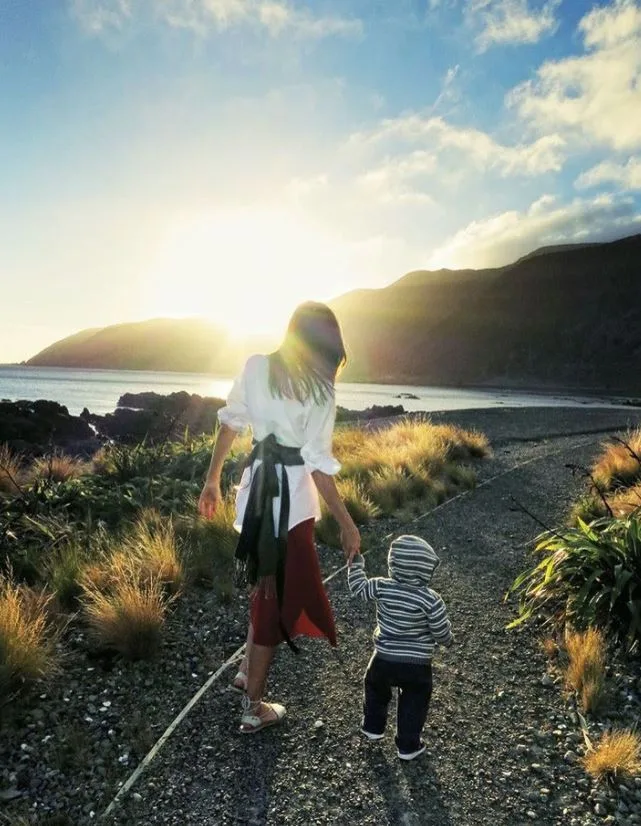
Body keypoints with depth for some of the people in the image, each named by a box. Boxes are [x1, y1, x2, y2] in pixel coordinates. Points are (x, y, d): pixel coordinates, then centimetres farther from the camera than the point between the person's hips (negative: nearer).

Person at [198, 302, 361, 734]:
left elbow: (229, 423, 5)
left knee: (266, 582, 26)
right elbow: (319, 463, -17)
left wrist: (213, 479, 15)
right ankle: (255, 707, 22)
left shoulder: (256, 367, 0)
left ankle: (248, 669, 41)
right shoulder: (319, 390, -14)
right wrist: (347, 524, -10)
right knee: (277, 595, 8)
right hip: (291, 493, -5)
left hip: (257, 484, 6)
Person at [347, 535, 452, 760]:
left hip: (384, 659, 2)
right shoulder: (430, 600, -21)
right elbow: (441, 632, -12)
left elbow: (358, 587, 0)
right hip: (417, 664, -2)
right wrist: (448, 641, 11)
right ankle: (408, 746, 28)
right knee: (414, 702, 20)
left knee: (376, 689, 29)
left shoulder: (382, 587, -15)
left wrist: (356, 562, 12)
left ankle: (373, 727, 45)